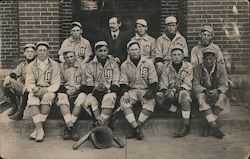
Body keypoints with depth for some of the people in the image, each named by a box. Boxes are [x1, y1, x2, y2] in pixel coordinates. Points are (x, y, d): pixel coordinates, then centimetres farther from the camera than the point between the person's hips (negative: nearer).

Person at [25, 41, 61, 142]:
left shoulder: (54, 65, 3)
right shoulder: (31, 66, 8)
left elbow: (56, 84, -3)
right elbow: (29, 83, 1)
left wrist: (45, 90, -20)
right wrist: (34, 89, -21)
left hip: (49, 91, -1)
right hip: (35, 91, 2)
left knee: (47, 97, -35)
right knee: (31, 98, -31)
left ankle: (38, 128, -28)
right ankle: (40, 130, -35)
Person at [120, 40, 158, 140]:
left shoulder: (148, 63, 5)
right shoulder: (124, 65, 9)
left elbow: (153, 81, 3)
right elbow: (123, 82, 6)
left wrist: (151, 91, -15)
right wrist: (125, 92, -14)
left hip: (145, 90, -1)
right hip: (132, 90, 1)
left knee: (150, 102, -33)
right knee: (123, 101, -30)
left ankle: (133, 127, -27)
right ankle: (137, 128, -31)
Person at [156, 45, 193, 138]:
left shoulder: (188, 67, 1)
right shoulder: (166, 68, 6)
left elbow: (187, 84, -7)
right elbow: (163, 84, 1)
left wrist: (178, 89, -25)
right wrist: (165, 91, -22)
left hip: (183, 91, -2)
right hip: (171, 94, 2)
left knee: (183, 94, -39)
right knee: (158, 96, -27)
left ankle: (186, 124, -32)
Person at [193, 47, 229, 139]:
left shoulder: (221, 67, 0)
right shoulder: (197, 68, -2)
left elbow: (224, 85, -3)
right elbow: (196, 85, -5)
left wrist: (217, 91, -24)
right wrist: (205, 91, -23)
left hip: (217, 92, 1)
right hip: (203, 92, -1)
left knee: (222, 97, -33)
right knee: (201, 97, -35)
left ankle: (208, 125, -28)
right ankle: (214, 127, -39)